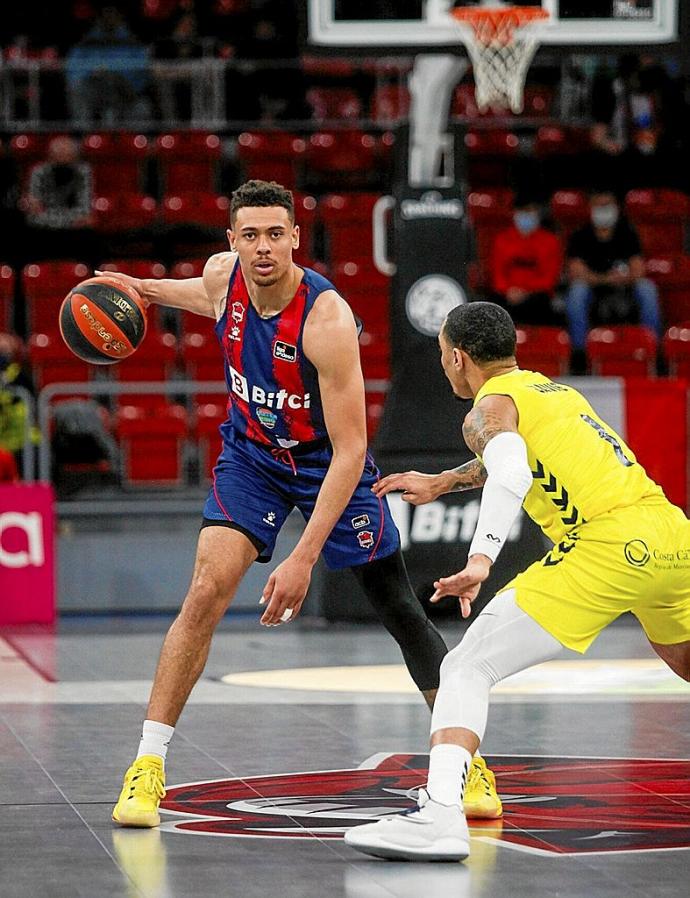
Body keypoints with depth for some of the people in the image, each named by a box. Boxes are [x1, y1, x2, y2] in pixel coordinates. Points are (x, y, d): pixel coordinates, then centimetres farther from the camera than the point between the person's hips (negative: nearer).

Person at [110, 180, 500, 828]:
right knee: (207, 592, -17)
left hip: (328, 463, -3)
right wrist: (144, 290, 13)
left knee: (399, 610, 3)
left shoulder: (327, 319, -33)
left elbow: (350, 451, -33)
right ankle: (147, 764, -13)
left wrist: (305, 557, -37)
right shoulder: (221, 276, -17)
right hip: (252, 453, 3)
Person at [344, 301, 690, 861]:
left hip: (608, 545, -8)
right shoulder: (554, 389, 28)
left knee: (467, 669, -8)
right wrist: (441, 484, 57)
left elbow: (512, 473, -18)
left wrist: (481, 559, -28)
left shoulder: (489, 406, 5)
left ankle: (441, 815, -26)